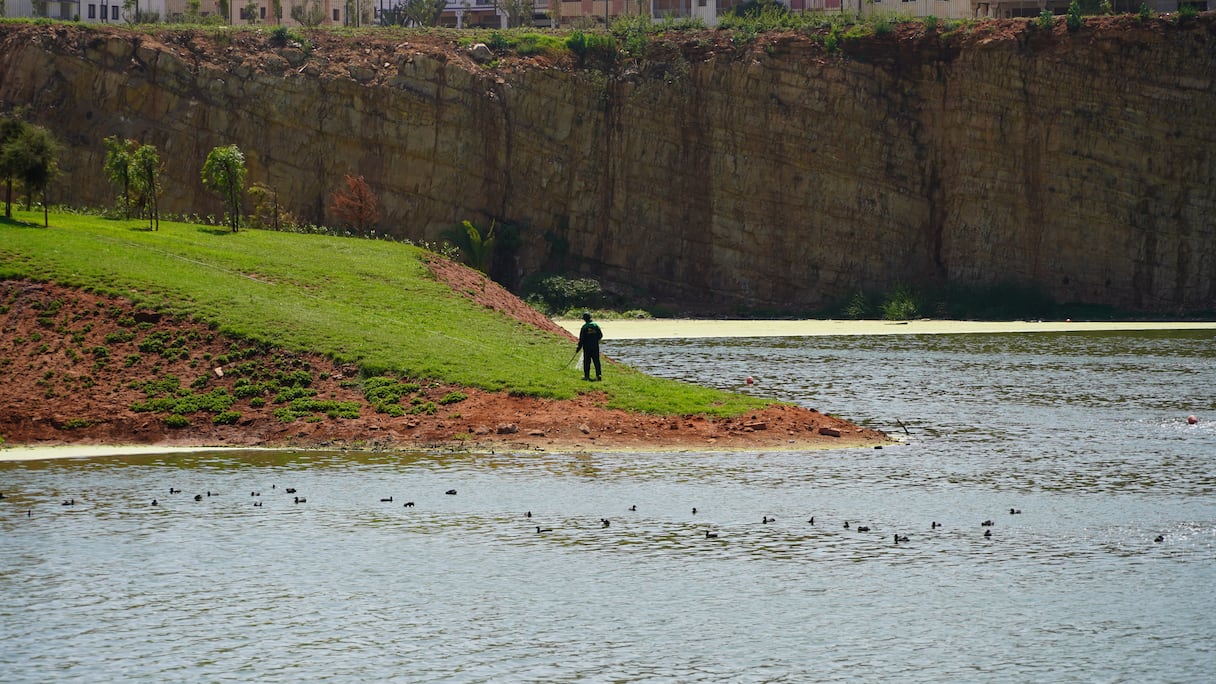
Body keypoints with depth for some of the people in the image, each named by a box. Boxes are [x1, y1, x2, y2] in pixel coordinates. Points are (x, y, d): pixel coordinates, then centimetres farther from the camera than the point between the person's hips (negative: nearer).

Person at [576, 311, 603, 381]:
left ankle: (586, 376, 9)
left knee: (587, 361, 6)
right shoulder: (596, 325, -1)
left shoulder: (584, 327, -10)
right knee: (596, 361, 6)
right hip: (595, 346, 3)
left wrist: (578, 348, 0)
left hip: (587, 347, -3)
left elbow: (581, 339, -9)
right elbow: (601, 335, 4)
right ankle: (598, 375, -3)